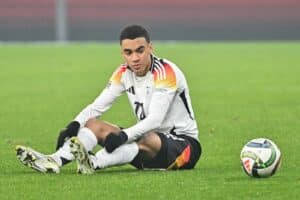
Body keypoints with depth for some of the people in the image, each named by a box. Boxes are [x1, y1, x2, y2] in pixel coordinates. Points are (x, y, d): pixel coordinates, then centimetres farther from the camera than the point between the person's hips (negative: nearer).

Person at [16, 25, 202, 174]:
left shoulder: (166, 72, -20)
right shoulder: (124, 73, 2)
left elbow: (155, 119, -29)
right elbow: (97, 106, 0)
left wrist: (124, 136, -43)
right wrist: (74, 126, -19)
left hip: (185, 144, -7)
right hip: (147, 135, 7)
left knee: (150, 140, -40)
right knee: (94, 124, -6)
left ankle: (94, 162, -56)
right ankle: (55, 161, -31)